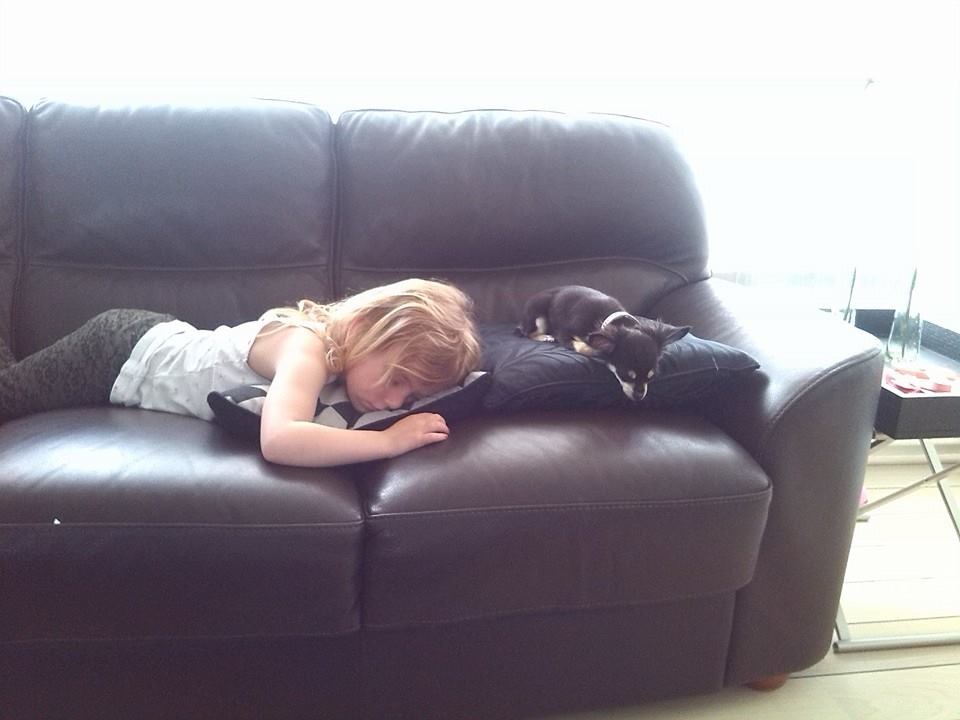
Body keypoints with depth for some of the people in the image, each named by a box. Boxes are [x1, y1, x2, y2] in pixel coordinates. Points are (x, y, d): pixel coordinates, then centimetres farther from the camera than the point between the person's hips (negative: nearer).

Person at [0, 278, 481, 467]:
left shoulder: (338, 330, -13)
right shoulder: (309, 348, -37)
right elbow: (279, 441, -55)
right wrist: (391, 439, -48)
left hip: (158, 337, 8)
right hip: (117, 354, -7)